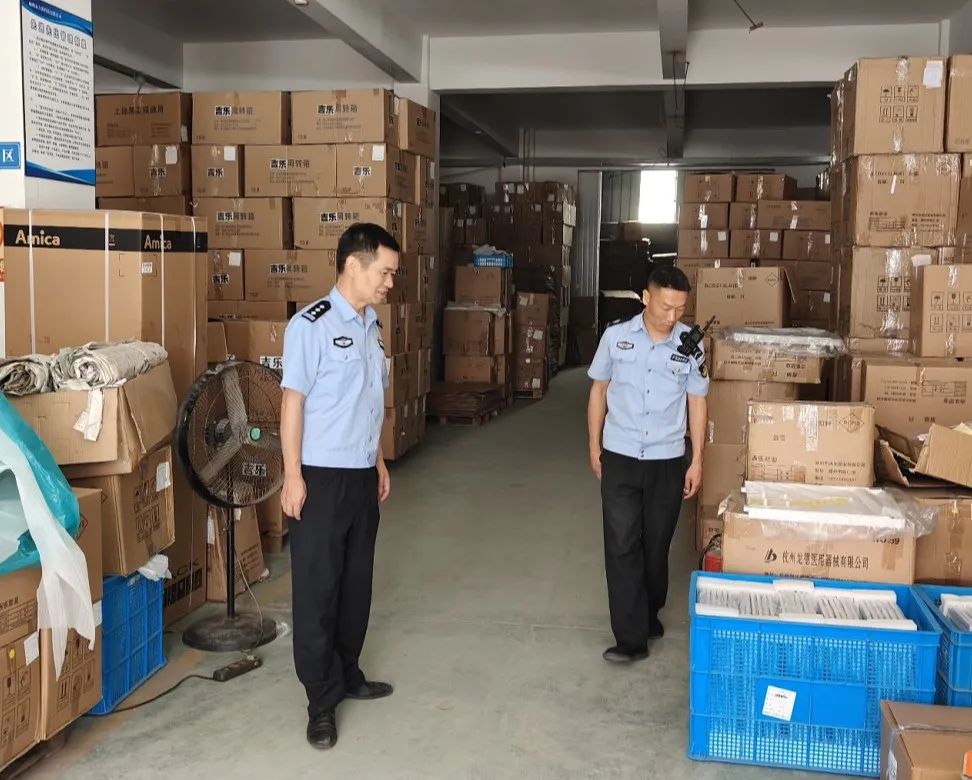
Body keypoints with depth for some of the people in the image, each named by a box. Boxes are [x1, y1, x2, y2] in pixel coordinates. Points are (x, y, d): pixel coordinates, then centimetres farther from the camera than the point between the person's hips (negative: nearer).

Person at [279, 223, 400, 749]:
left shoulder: (372, 325, 10)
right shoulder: (311, 325, -14)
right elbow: (293, 403, -14)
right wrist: (293, 476, -16)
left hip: (362, 475, 8)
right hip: (322, 477, -8)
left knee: (356, 582, 16)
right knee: (317, 589, 1)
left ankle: (347, 675, 31)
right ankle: (321, 702, 11)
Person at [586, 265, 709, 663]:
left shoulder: (690, 345, -5)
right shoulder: (616, 336, -6)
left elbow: (697, 402, 2)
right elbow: (599, 390, 5)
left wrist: (697, 461, 1)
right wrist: (594, 446, 5)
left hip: (667, 461, 1)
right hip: (619, 457, -1)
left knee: (656, 545, 12)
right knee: (622, 545, -4)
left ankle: (649, 613, 33)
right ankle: (632, 637, 0)